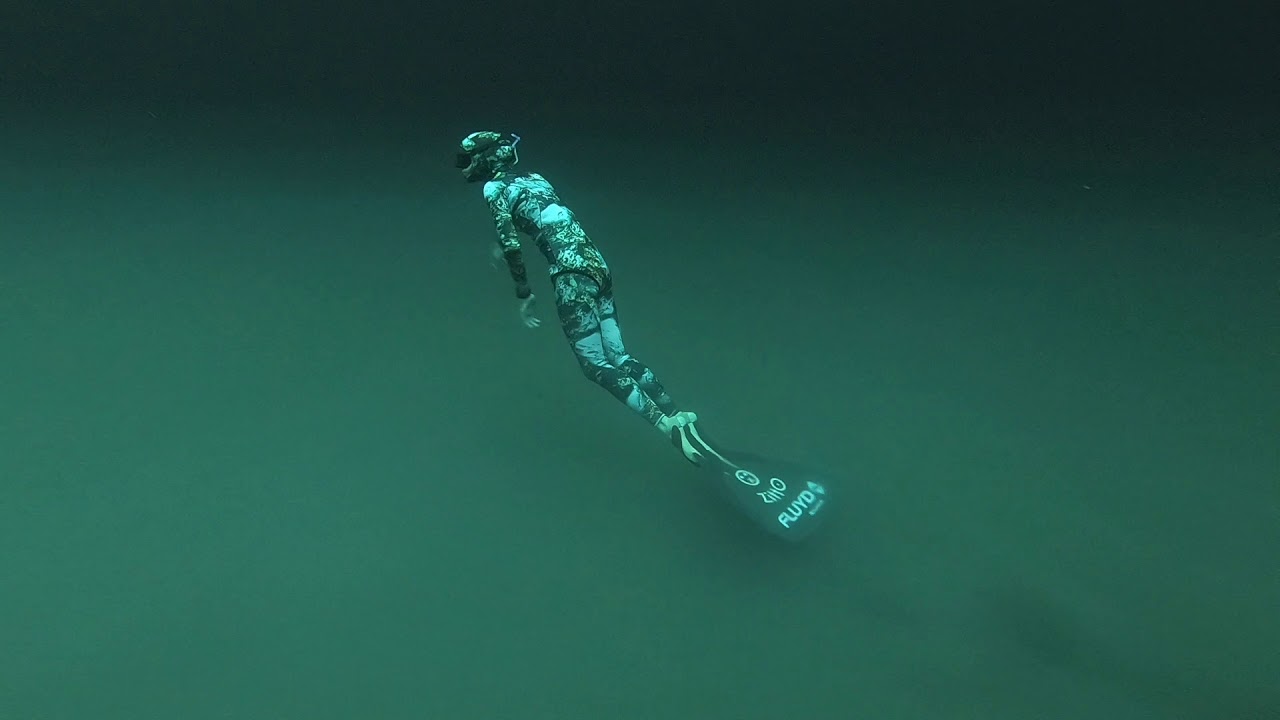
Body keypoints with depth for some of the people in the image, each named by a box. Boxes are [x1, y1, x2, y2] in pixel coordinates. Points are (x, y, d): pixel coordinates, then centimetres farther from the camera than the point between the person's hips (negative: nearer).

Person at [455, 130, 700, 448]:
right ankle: (675, 413, 5)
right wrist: (504, 246, 59)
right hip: (598, 263, 8)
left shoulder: (494, 187, 4)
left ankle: (665, 423, -10)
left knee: (596, 364, -2)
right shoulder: (534, 178, 26)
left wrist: (524, 294, 4)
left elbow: (511, 244, -5)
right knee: (618, 355, 10)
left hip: (572, 273, -8)